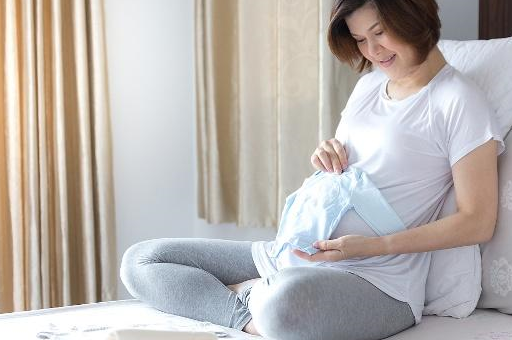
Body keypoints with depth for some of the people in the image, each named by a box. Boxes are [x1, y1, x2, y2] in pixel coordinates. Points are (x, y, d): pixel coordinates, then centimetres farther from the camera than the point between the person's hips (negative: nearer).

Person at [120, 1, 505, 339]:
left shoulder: (458, 102, -6)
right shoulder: (368, 85, 17)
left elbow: (478, 223, -10)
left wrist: (372, 246, -18)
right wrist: (327, 156, 4)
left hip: (378, 280, -9)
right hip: (292, 256, 9)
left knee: (286, 301, -45)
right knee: (141, 260, 1)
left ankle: (251, 296, -13)